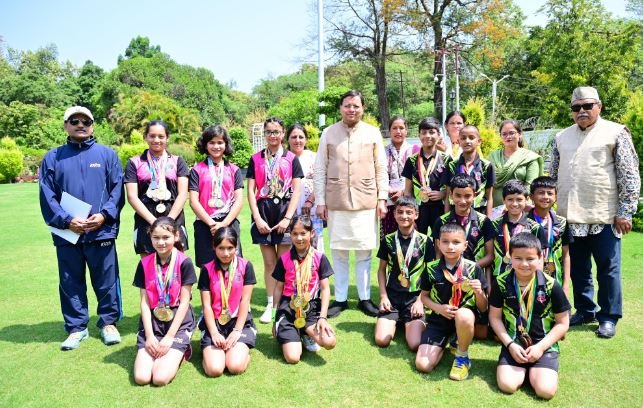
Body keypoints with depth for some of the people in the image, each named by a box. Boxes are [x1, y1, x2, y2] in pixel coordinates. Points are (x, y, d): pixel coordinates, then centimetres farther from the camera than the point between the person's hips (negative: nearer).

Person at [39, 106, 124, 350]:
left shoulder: (107, 154, 6)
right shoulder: (52, 158, 9)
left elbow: (117, 189, 0)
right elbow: (47, 196, 2)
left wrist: (105, 214, -14)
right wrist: (66, 221, -11)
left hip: (102, 231, -1)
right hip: (67, 233, 2)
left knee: (106, 281, 6)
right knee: (71, 283, 10)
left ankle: (108, 323, 22)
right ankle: (77, 328, 24)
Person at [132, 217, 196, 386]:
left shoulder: (184, 263, -9)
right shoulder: (145, 263, 2)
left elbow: (184, 302, -8)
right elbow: (144, 302, 1)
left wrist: (169, 337, -12)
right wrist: (150, 335, -8)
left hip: (178, 322, -3)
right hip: (152, 322, 3)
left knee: (161, 378, -17)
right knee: (141, 377, -12)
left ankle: (180, 351, 13)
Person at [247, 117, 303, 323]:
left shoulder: (291, 159, 3)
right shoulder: (256, 159, 7)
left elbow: (296, 191, -1)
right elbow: (251, 190, 3)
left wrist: (288, 218, -10)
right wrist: (257, 218, -6)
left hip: (284, 212, -1)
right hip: (263, 212, 1)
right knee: (269, 262, 8)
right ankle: (270, 305, 18)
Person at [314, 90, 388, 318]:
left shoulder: (373, 133, 4)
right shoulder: (329, 133, 3)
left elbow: (381, 169, 6)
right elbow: (320, 169, 4)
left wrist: (382, 198, 1)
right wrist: (320, 201, 0)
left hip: (365, 202, 0)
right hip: (336, 202, 0)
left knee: (364, 253, 5)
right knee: (339, 252, 7)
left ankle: (365, 298, 19)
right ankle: (340, 299, 18)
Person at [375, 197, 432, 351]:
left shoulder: (424, 241, -1)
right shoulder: (388, 240, 3)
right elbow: (382, 269, 9)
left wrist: (420, 300, -6)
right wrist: (383, 296, -2)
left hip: (414, 297, -1)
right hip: (392, 295, 1)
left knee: (415, 344, -17)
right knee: (381, 340, -14)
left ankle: (408, 324, 16)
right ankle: (394, 321, 18)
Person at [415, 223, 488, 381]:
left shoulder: (473, 269, -8)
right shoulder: (431, 268, -6)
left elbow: (483, 308, -3)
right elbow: (424, 296, 7)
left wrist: (479, 292, -24)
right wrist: (438, 308, -13)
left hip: (465, 316, -1)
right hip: (438, 319, 1)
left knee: (463, 315, -40)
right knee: (423, 365, -14)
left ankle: (462, 356, -9)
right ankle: (444, 343, 19)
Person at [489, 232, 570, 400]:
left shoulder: (551, 285, -10)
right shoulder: (502, 283, -7)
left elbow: (563, 323, -2)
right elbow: (495, 317, 2)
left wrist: (540, 347, -12)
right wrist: (510, 344, -10)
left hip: (544, 345, 0)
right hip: (514, 344, 1)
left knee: (546, 390, -20)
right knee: (507, 385, -19)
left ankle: (533, 370, 14)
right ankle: (524, 368, 14)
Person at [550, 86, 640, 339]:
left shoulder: (615, 133, -2)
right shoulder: (562, 137, 12)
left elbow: (630, 176, -5)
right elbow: (553, 175, 16)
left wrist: (625, 212, -10)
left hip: (604, 218, -4)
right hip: (571, 217, 4)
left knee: (608, 268, 5)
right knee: (578, 269, 13)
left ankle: (609, 317, 18)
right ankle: (584, 311, 28)